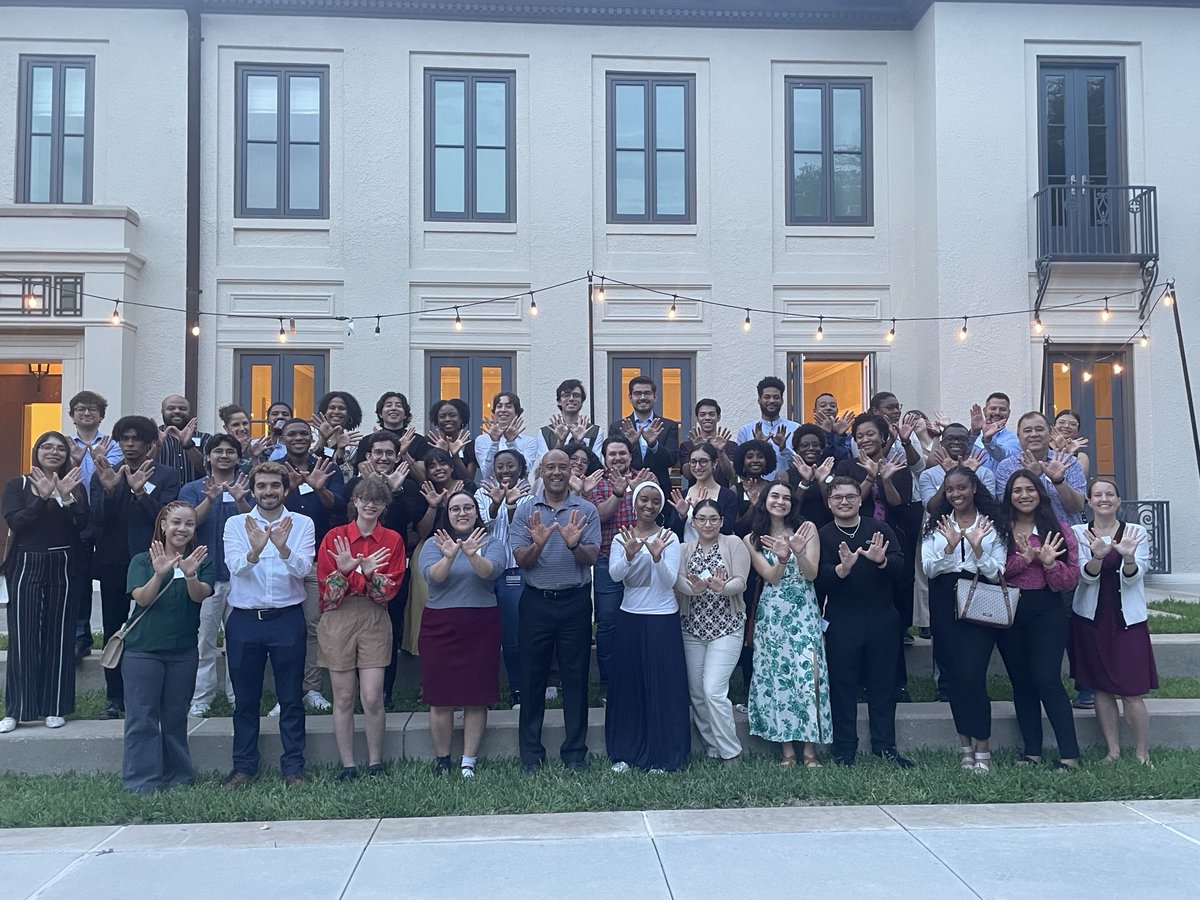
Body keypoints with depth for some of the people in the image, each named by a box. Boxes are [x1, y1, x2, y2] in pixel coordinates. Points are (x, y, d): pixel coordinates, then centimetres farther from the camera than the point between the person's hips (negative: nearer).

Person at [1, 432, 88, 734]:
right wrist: (43, 497, -19)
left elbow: (82, 525, -6)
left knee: (59, 637, 4)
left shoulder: (76, 486, 8)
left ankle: (54, 707, 12)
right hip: (26, 566, -1)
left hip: (63, 568, 1)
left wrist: (66, 496, -17)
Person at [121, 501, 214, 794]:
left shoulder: (201, 562, 4)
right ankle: (141, 782, 5)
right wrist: (159, 574, -31)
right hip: (143, 649, -1)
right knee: (142, 718, -1)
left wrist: (190, 575, -34)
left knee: (176, 717, 9)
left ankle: (177, 778, 19)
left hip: (183, 651, 1)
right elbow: (142, 598, -12)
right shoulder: (142, 561, 2)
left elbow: (200, 595, -13)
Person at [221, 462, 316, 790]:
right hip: (244, 619, 1)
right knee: (245, 698, 10)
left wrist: (283, 548, -31)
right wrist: (255, 549, -34)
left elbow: (303, 569, -12)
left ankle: (293, 767, 15)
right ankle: (244, 766, 22)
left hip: (287, 618, -1)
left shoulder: (302, 524, 1)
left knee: (291, 698, 5)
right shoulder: (236, 524, 2)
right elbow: (235, 566, -13)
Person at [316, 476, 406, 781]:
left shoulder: (393, 541, 4)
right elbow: (327, 591, -2)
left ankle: (375, 763, 12)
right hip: (338, 620, 0)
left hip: (374, 621, 0)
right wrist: (343, 570, -21)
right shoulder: (334, 537, 1)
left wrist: (370, 574, -20)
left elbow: (389, 592, -2)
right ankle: (347, 764, 14)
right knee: (343, 698, 4)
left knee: (372, 697, -4)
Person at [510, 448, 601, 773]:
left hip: (575, 600, 0)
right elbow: (521, 561, -3)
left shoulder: (586, 510, 1)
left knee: (575, 676, 6)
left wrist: (574, 544, -27)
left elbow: (591, 558, -6)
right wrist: (537, 544, -24)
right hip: (536, 601, 1)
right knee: (532, 676, 6)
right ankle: (531, 753, 17)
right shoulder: (526, 510, 3)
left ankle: (575, 752, 17)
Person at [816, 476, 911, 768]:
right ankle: (844, 750, 13)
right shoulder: (823, 536, 2)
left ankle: (885, 746, 21)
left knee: (883, 684, 9)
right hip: (841, 624, -1)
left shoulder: (880, 529, 4)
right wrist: (842, 568, -29)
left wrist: (882, 560, -27)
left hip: (882, 620, 1)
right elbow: (819, 580, -11)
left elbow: (901, 568, -7)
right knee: (842, 686, 3)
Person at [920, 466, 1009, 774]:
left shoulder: (992, 525, 3)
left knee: (972, 675, -12)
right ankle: (965, 742, 16)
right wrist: (950, 545, -15)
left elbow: (995, 573, -3)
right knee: (953, 675, 4)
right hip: (945, 605, 3)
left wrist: (977, 546, -17)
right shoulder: (937, 525, 9)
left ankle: (982, 748, -2)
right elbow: (928, 569, -1)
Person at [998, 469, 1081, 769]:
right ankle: (1032, 751, 17)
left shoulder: (1058, 530, 1)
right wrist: (1024, 558, -16)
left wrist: (1049, 562, -20)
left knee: (1046, 679, -9)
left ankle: (1070, 753, 0)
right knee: (1021, 682, 9)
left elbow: (1072, 579, -3)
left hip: (1047, 610, -3)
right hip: (1007, 612, 3)